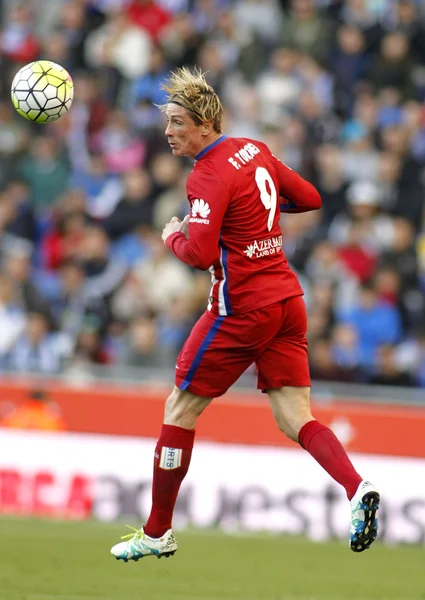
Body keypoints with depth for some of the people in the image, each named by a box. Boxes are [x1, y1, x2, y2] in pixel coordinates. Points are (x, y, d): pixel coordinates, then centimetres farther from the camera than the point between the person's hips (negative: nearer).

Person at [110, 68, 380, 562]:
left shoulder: (209, 175, -14)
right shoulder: (254, 151, 10)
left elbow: (199, 254, -22)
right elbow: (309, 198, 20)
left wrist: (172, 236, -2)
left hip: (242, 308, -8)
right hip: (287, 299, 8)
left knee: (180, 410, 6)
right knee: (295, 418, 2)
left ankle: (156, 533, 14)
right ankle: (356, 488, -25)